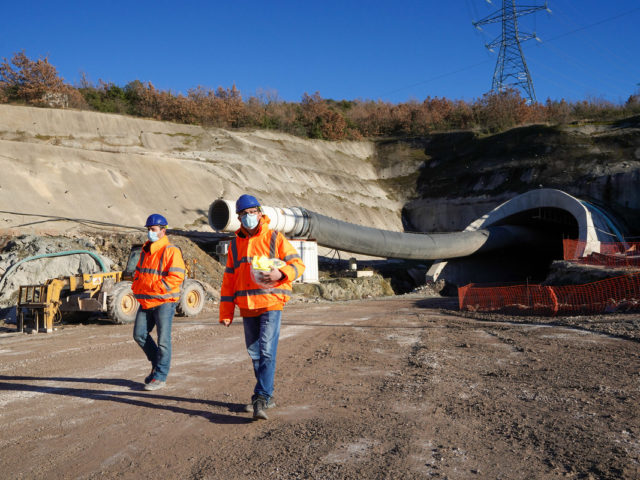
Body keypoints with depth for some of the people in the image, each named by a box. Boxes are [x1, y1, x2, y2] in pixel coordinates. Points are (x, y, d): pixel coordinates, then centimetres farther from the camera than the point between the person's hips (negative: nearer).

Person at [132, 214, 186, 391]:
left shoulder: (171, 251, -10)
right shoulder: (145, 251, 15)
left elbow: (176, 276, -19)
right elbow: (138, 272, 26)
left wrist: (154, 289, -20)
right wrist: (136, 287, 7)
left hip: (164, 302, -8)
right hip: (146, 302, 8)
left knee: (163, 340, -3)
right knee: (139, 334, 8)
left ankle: (160, 377, 6)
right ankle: (157, 363, 27)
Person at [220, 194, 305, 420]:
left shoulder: (274, 238, 0)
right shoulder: (235, 244, 13)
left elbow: (297, 263, -1)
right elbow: (229, 279, 15)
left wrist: (281, 273, -23)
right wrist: (226, 312, 11)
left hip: (271, 303, -5)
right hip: (247, 307, 5)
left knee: (267, 351, -13)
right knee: (254, 353, 11)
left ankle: (261, 399, -10)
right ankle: (267, 396, 24)